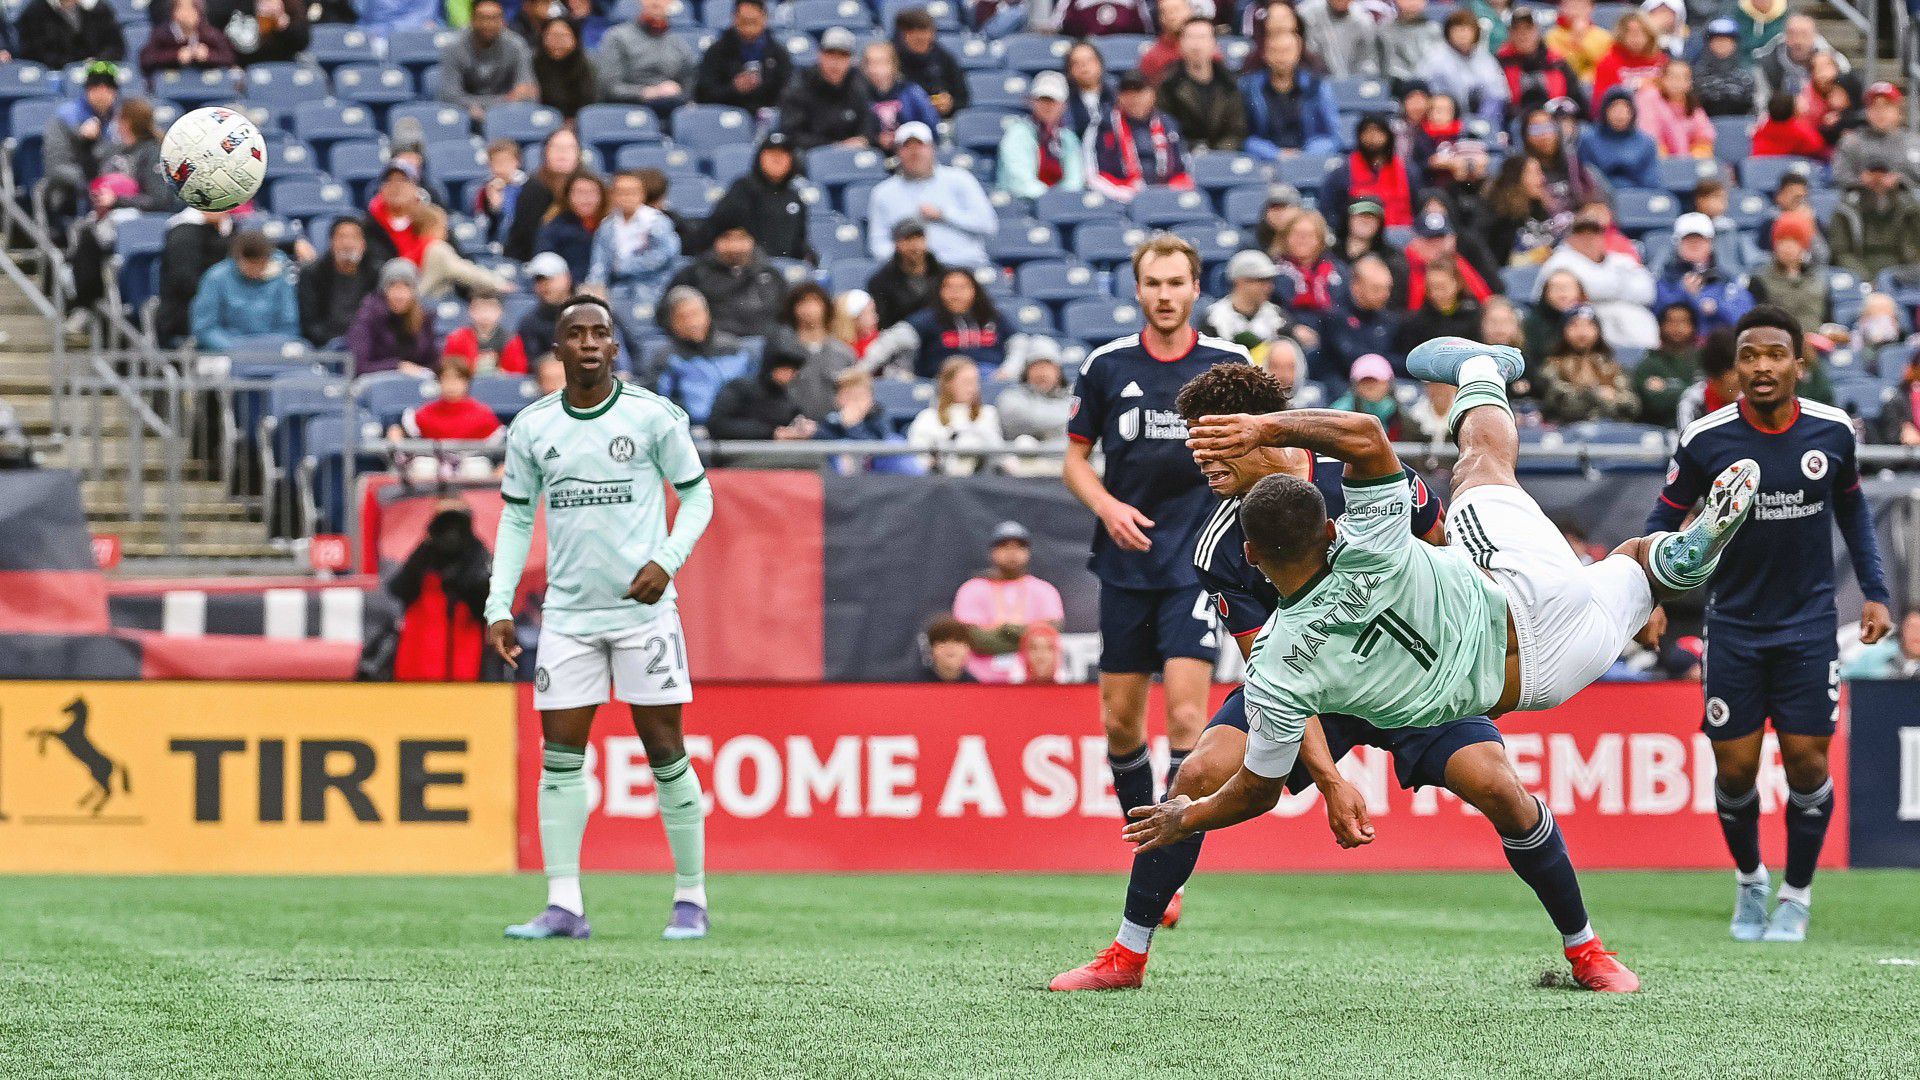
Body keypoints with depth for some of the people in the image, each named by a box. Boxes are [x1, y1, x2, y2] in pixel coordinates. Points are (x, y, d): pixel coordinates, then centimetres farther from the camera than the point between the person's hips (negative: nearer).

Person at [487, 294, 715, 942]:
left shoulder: (653, 416, -3)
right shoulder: (531, 427, 5)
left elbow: (697, 495, 5)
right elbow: (516, 518, 12)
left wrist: (667, 560, -11)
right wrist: (499, 605, 4)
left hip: (644, 609, -3)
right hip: (567, 614, 3)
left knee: (665, 751, -1)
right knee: (560, 758, -2)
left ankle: (691, 898, 8)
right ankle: (563, 905, 0)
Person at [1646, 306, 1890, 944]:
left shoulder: (1832, 431, -6)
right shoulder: (1705, 439, -12)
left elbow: (1852, 507, 11)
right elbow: (1666, 517, -1)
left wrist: (1874, 592, 6)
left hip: (1808, 625, 1)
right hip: (1734, 624, -1)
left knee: (1806, 762, -4)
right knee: (1735, 770, 0)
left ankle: (1796, 897, 15)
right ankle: (1749, 880, 27)